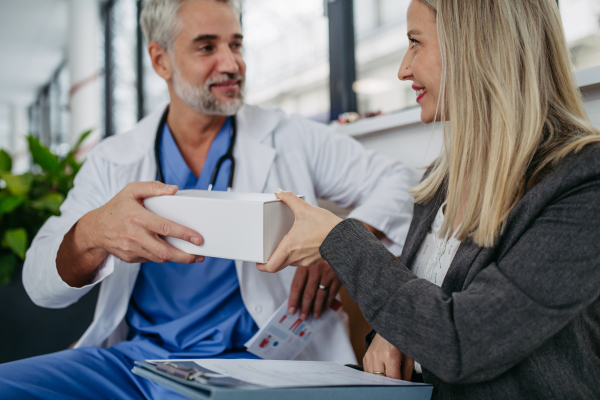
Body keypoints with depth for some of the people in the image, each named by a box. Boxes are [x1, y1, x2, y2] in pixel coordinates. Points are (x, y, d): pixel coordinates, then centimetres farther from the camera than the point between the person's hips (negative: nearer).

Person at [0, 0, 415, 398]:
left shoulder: (293, 140, 5)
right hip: (132, 354, 3)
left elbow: (396, 182, 7)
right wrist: (94, 234, -24)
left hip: (246, 358, -3)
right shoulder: (113, 161, 9)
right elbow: (41, 285, 1)